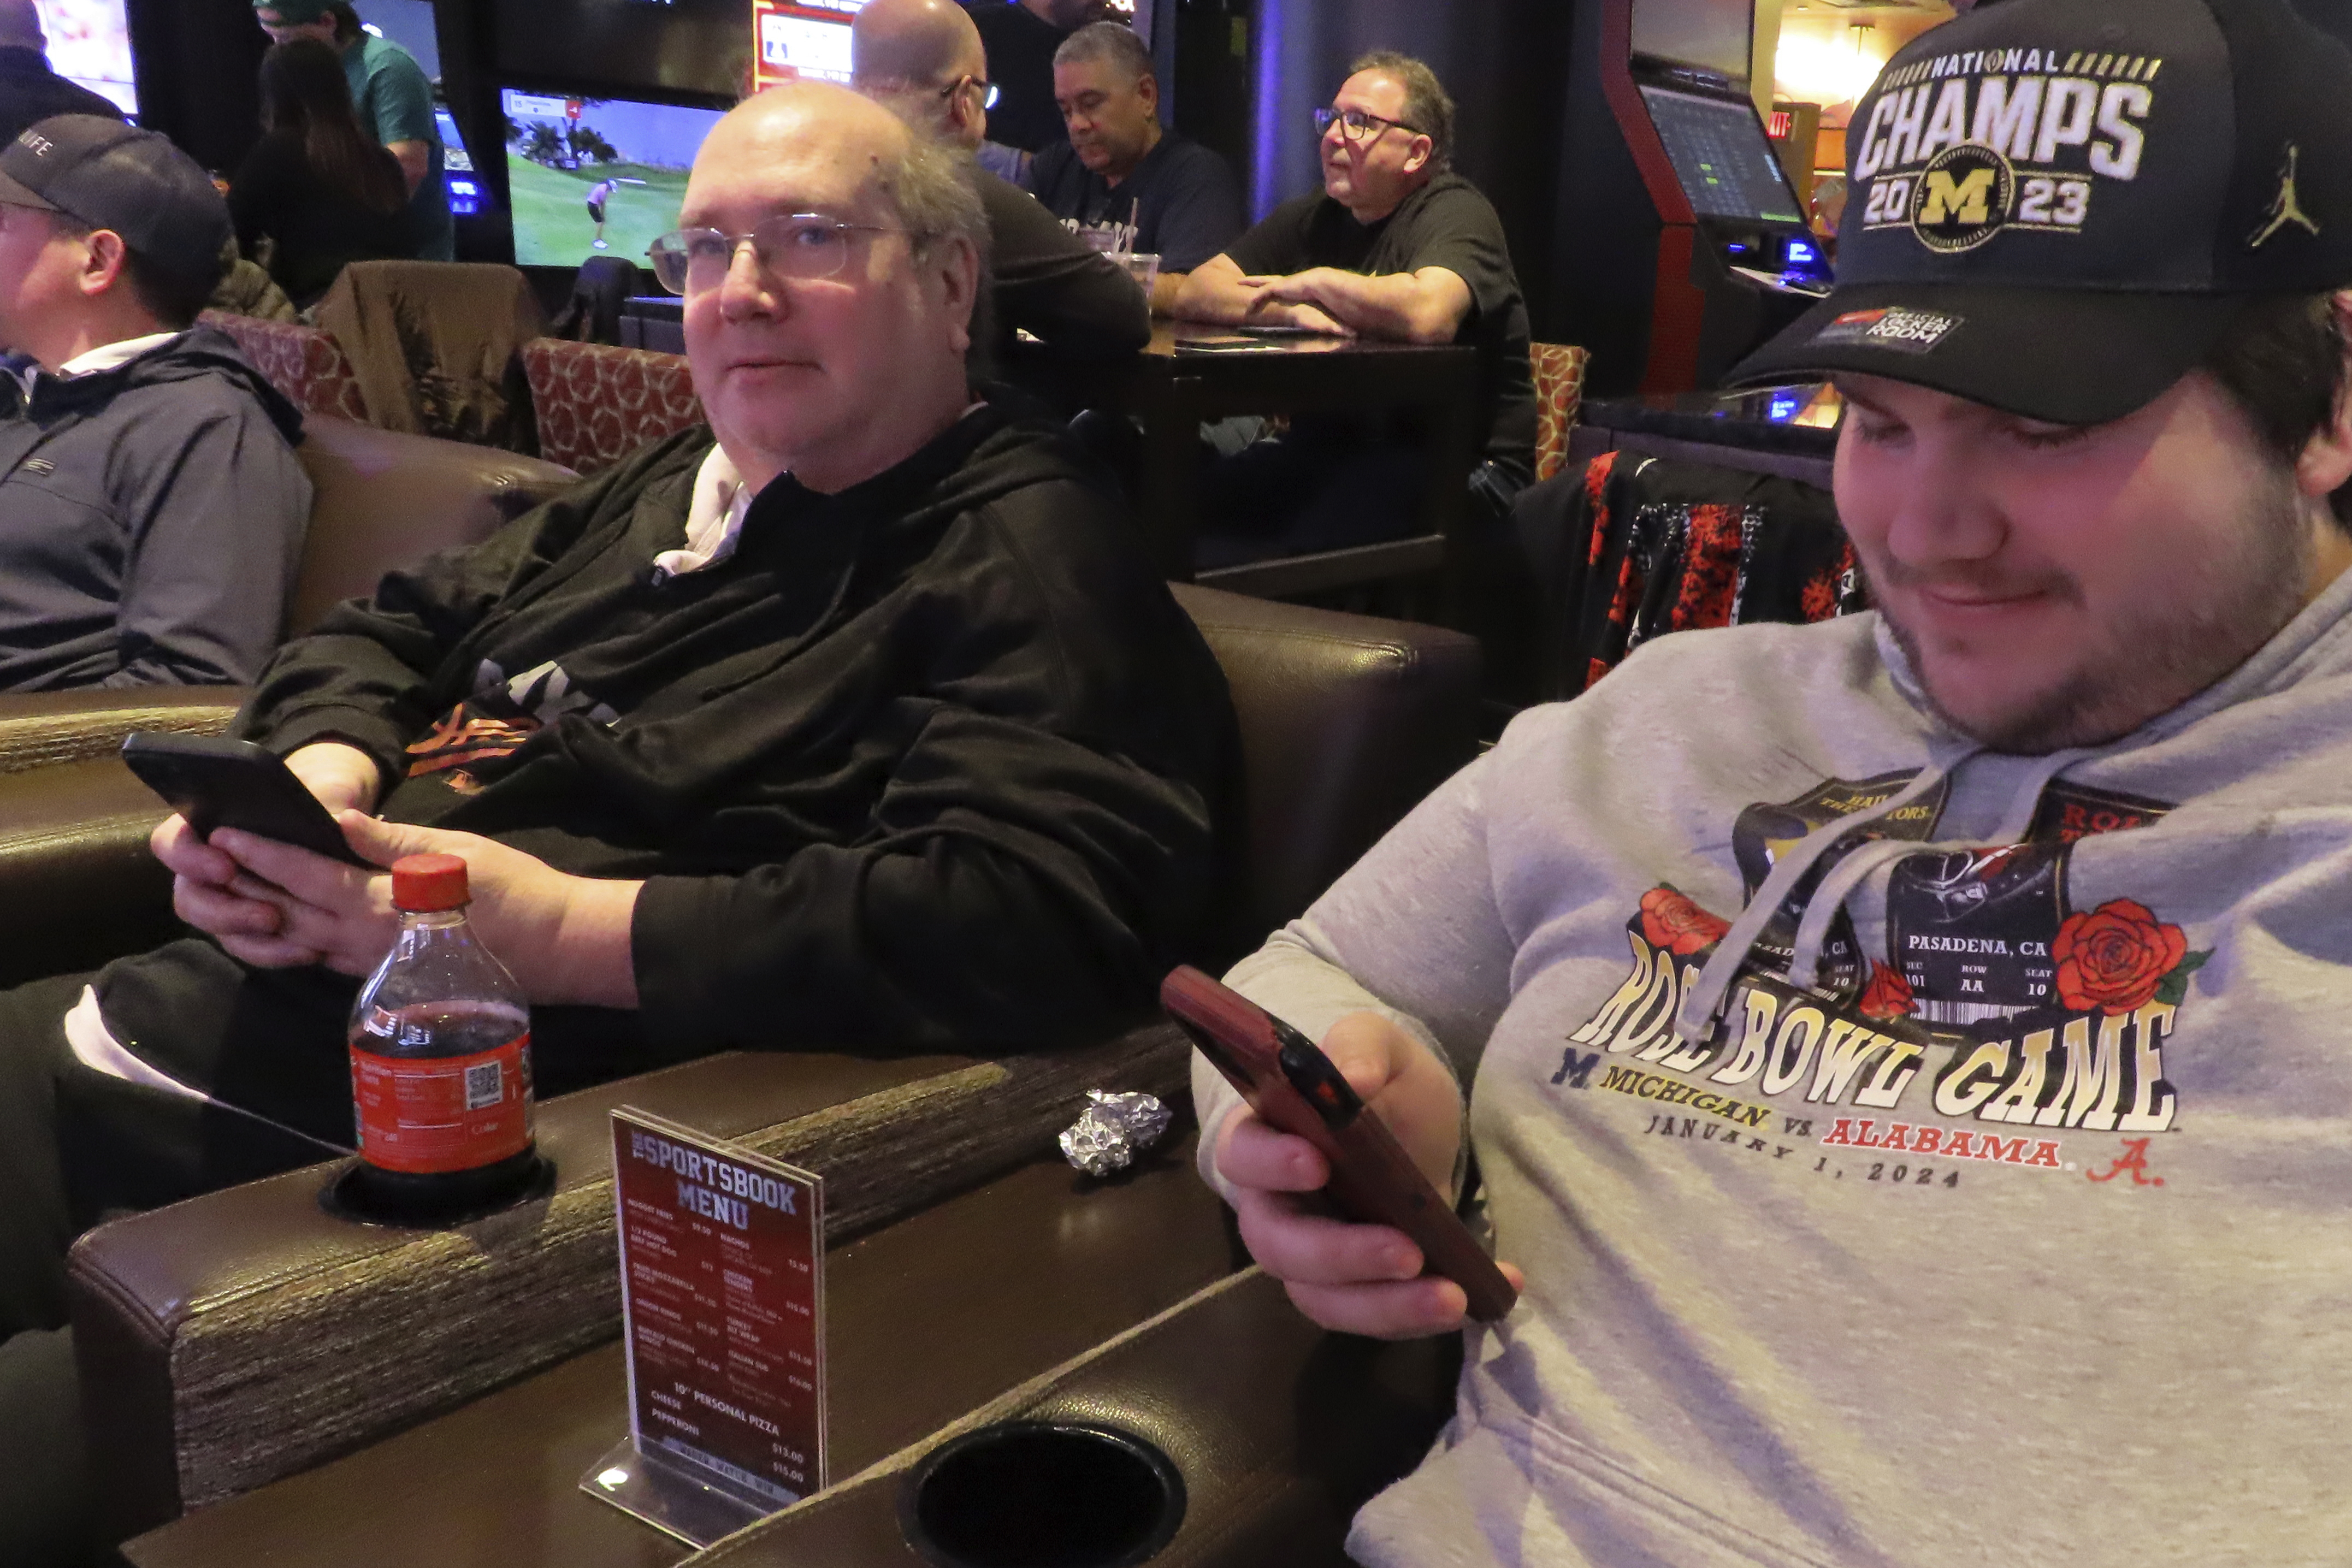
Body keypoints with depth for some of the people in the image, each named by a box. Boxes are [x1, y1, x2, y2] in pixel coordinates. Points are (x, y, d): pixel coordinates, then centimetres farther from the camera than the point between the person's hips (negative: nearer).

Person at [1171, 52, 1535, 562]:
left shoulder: (1456, 214, -6)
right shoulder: (1312, 218, 16)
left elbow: (1427, 315, -29)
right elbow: (1195, 293, 8)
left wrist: (1316, 282, -12)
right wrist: (1293, 311, -12)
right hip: (1327, 444, 6)